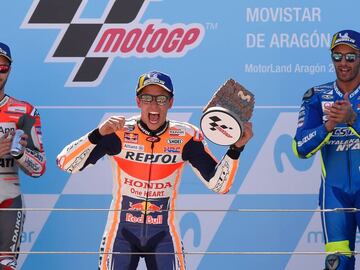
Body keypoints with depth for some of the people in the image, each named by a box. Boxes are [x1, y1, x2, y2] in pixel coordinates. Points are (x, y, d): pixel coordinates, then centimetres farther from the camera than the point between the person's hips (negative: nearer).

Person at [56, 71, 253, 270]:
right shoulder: (118, 133, -10)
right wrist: (98, 134, -29)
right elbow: (65, 163, -15)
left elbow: (219, 185, -5)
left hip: (164, 236, 1)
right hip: (121, 234, -1)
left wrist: (235, 149, -19)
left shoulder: (186, 138, -5)